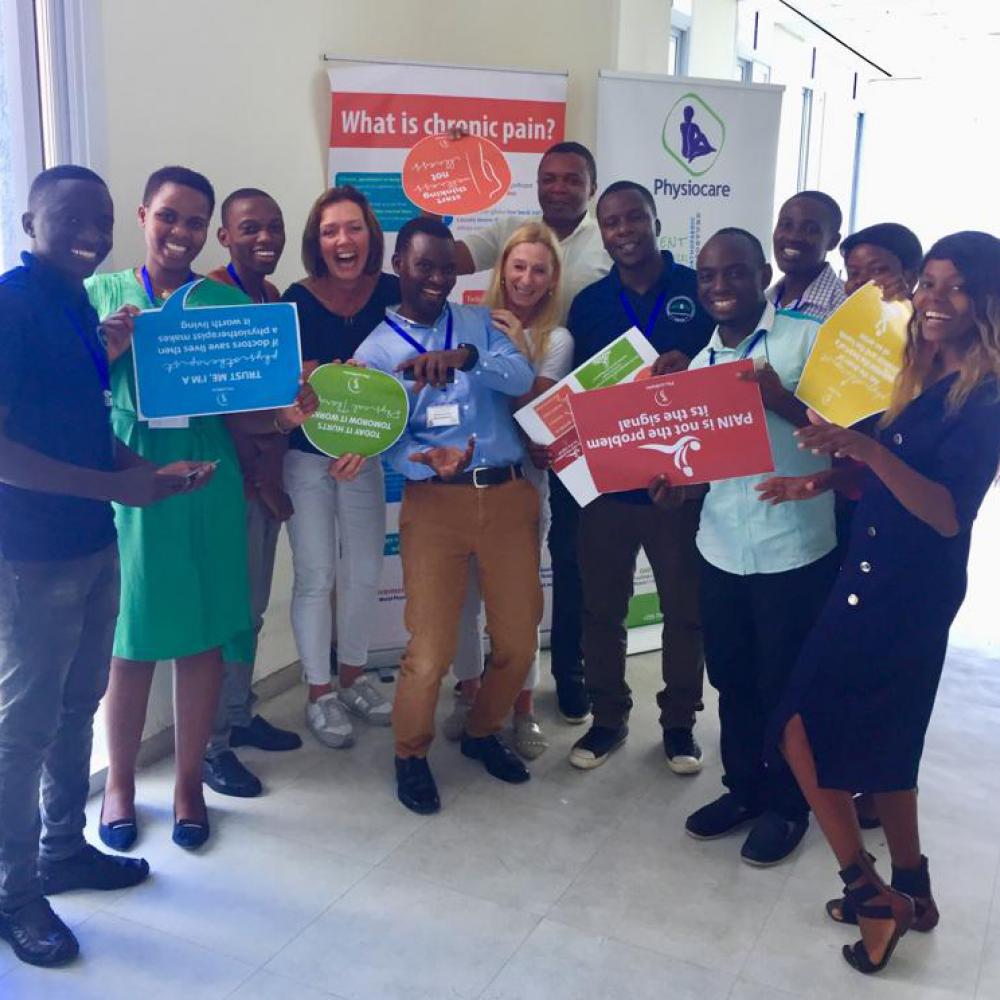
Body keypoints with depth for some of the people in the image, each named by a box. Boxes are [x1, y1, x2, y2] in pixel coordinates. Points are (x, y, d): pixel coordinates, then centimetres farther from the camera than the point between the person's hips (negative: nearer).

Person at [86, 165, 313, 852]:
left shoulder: (229, 302, 6)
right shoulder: (103, 295, 6)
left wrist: (281, 414, -18)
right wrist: (111, 349, -16)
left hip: (206, 486, 1)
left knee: (203, 637, 7)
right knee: (131, 641, 7)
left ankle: (189, 782, 25)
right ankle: (120, 781, 28)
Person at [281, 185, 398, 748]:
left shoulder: (392, 292, -5)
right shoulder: (298, 300, -11)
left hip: (366, 455, 3)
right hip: (306, 455, -3)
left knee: (365, 572, 11)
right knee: (316, 576, 2)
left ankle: (353, 678, 31)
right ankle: (320, 694, 19)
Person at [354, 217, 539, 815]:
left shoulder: (478, 323, 11)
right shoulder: (376, 350, 6)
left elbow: (524, 378, -7)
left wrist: (465, 356, -24)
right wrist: (426, 462, -24)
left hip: (510, 494, 3)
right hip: (435, 501, -2)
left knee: (520, 637, 7)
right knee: (432, 646, -6)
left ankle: (484, 732, 34)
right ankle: (412, 754, 21)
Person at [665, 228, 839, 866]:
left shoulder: (808, 340, -9)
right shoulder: (701, 362, 10)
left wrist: (783, 402, -27)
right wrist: (678, 482, -3)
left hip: (794, 550, -5)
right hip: (721, 549, 5)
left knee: (785, 685, 10)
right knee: (731, 678, 17)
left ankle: (788, 804, 30)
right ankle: (744, 787, 37)